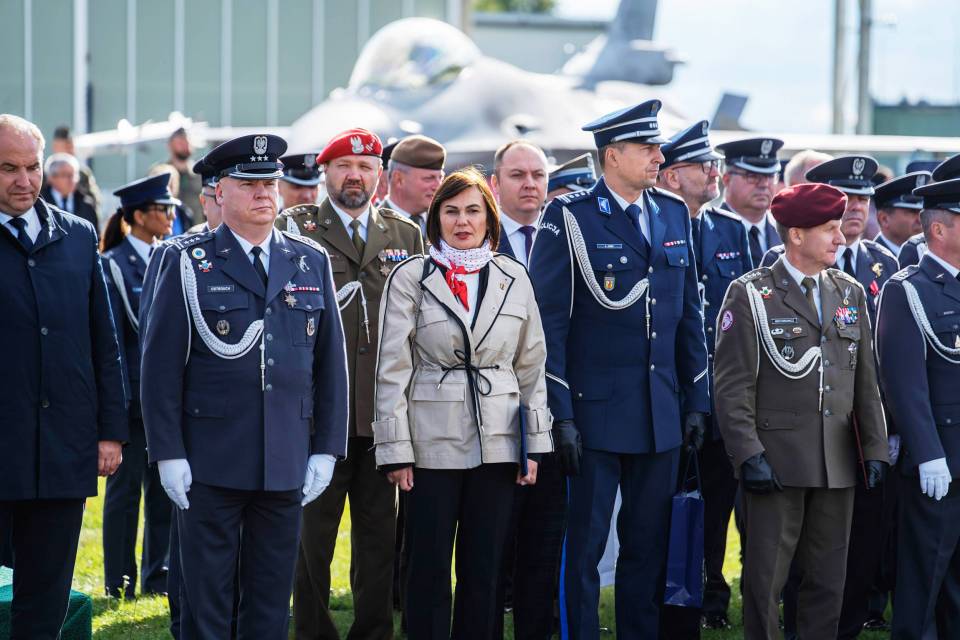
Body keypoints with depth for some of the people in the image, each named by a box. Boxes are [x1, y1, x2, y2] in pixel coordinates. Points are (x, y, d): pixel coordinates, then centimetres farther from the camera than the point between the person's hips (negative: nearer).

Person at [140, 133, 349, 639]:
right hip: (209, 460, -3)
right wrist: (168, 454, -9)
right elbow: (160, 364, -3)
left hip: (287, 461, 3)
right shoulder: (187, 262, -1)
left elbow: (331, 361, 10)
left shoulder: (312, 263, 9)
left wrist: (326, 448, 4)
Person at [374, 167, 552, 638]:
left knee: (484, 568, 6)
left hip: (497, 441, 2)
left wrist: (535, 443, 5)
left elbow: (531, 365, 10)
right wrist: (395, 450, -8)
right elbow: (392, 369, -3)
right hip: (432, 441, -2)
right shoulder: (410, 277, -1)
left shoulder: (513, 278, 7)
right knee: (428, 568, 1)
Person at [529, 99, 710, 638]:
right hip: (596, 411, -5)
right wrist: (561, 415, -13)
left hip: (662, 415, 5)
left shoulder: (674, 214, 10)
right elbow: (550, 323, -9)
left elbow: (690, 315, 15)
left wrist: (697, 400, 11)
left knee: (649, 547, 10)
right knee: (583, 546, 0)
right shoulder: (570, 218, -7)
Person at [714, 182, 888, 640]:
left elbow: (866, 382, 14)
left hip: (839, 465, 5)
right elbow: (732, 385, -7)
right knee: (765, 580, -1)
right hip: (776, 464, -5)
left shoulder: (850, 293, 12)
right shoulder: (750, 294, -4)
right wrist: (749, 456, -14)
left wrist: (875, 449, 7)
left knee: (829, 581, 8)